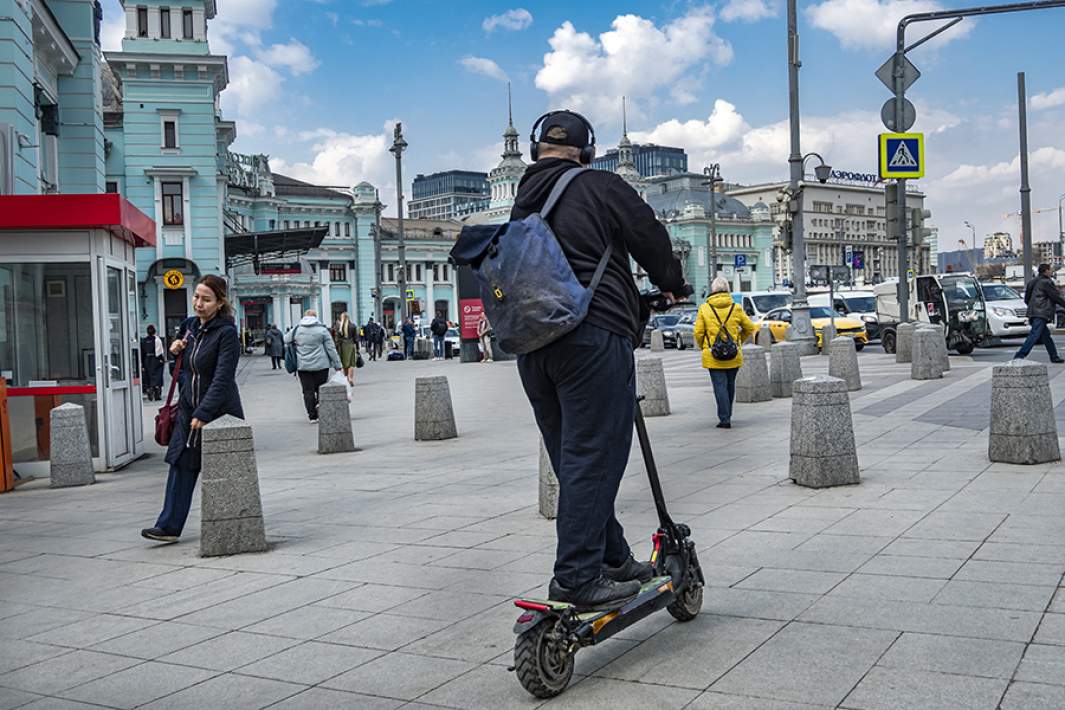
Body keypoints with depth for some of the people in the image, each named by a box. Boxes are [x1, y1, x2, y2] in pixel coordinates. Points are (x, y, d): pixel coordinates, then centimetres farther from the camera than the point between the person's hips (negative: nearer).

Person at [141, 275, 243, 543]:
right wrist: (177, 348, 1)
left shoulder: (227, 333, -15)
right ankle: (169, 526, 7)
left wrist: (203, 413, -28)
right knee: (181, 466, 4)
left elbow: (222, 379, -22)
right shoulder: (189, 326, 7)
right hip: (189, 409, 6)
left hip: (219, 413, -6)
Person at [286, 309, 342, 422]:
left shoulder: (296, 330, 3)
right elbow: (331, 349, -3)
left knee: (308, 391, 6)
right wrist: (337, 365, 1)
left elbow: (286, 340, 18)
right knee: (321, 390, 11)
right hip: (321, 366, -2)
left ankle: (312, 416, 6)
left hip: (303, 366, 2)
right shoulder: (322, 329, -3)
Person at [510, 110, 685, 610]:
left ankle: (614, 560, 23)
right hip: (593, 334, -7)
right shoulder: (599, 187, 0)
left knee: (575, 459, 13)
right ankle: (577, 577, -7)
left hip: (532, 345, 8)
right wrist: (670, 284, 21)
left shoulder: (521, 203, 20)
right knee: (593, 457, -6)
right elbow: (650, 237, 3)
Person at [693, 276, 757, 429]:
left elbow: (698, 333, -6)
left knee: (720, 386, -2)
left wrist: (704, 346, 11)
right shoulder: (736, 308, 1)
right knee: (730, 385, 16)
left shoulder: (704, 309, -4)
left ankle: (725, 419, -6)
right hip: (734, 356, 2)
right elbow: (750, 328, 7)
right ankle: (727, 415, 26)